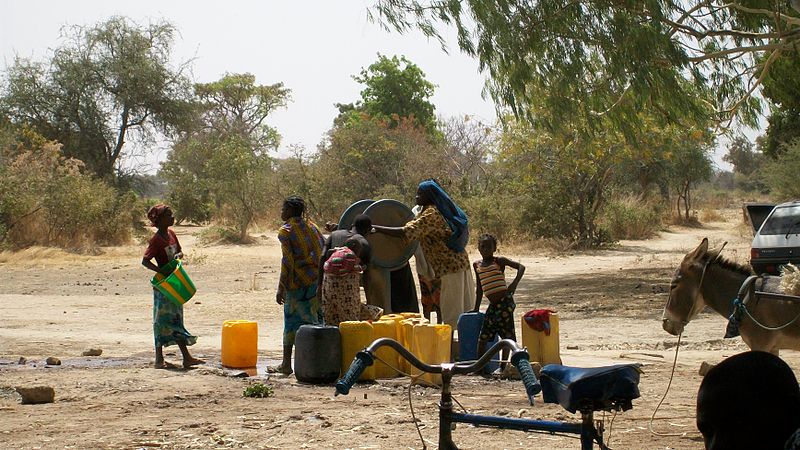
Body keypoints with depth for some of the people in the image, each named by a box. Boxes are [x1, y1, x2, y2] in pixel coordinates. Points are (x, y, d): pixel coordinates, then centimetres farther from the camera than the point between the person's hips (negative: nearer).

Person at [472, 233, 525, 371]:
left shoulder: (499, 261, -1)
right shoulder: (477, 265, 15)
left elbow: (521, 267, -10)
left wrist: (515, 283, -25)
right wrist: (476, 308, 23)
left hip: (505, 301, -6)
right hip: (492, 305, 6)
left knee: (507, 335, -4)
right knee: (482, 337, 4)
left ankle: (503, 366, 2)